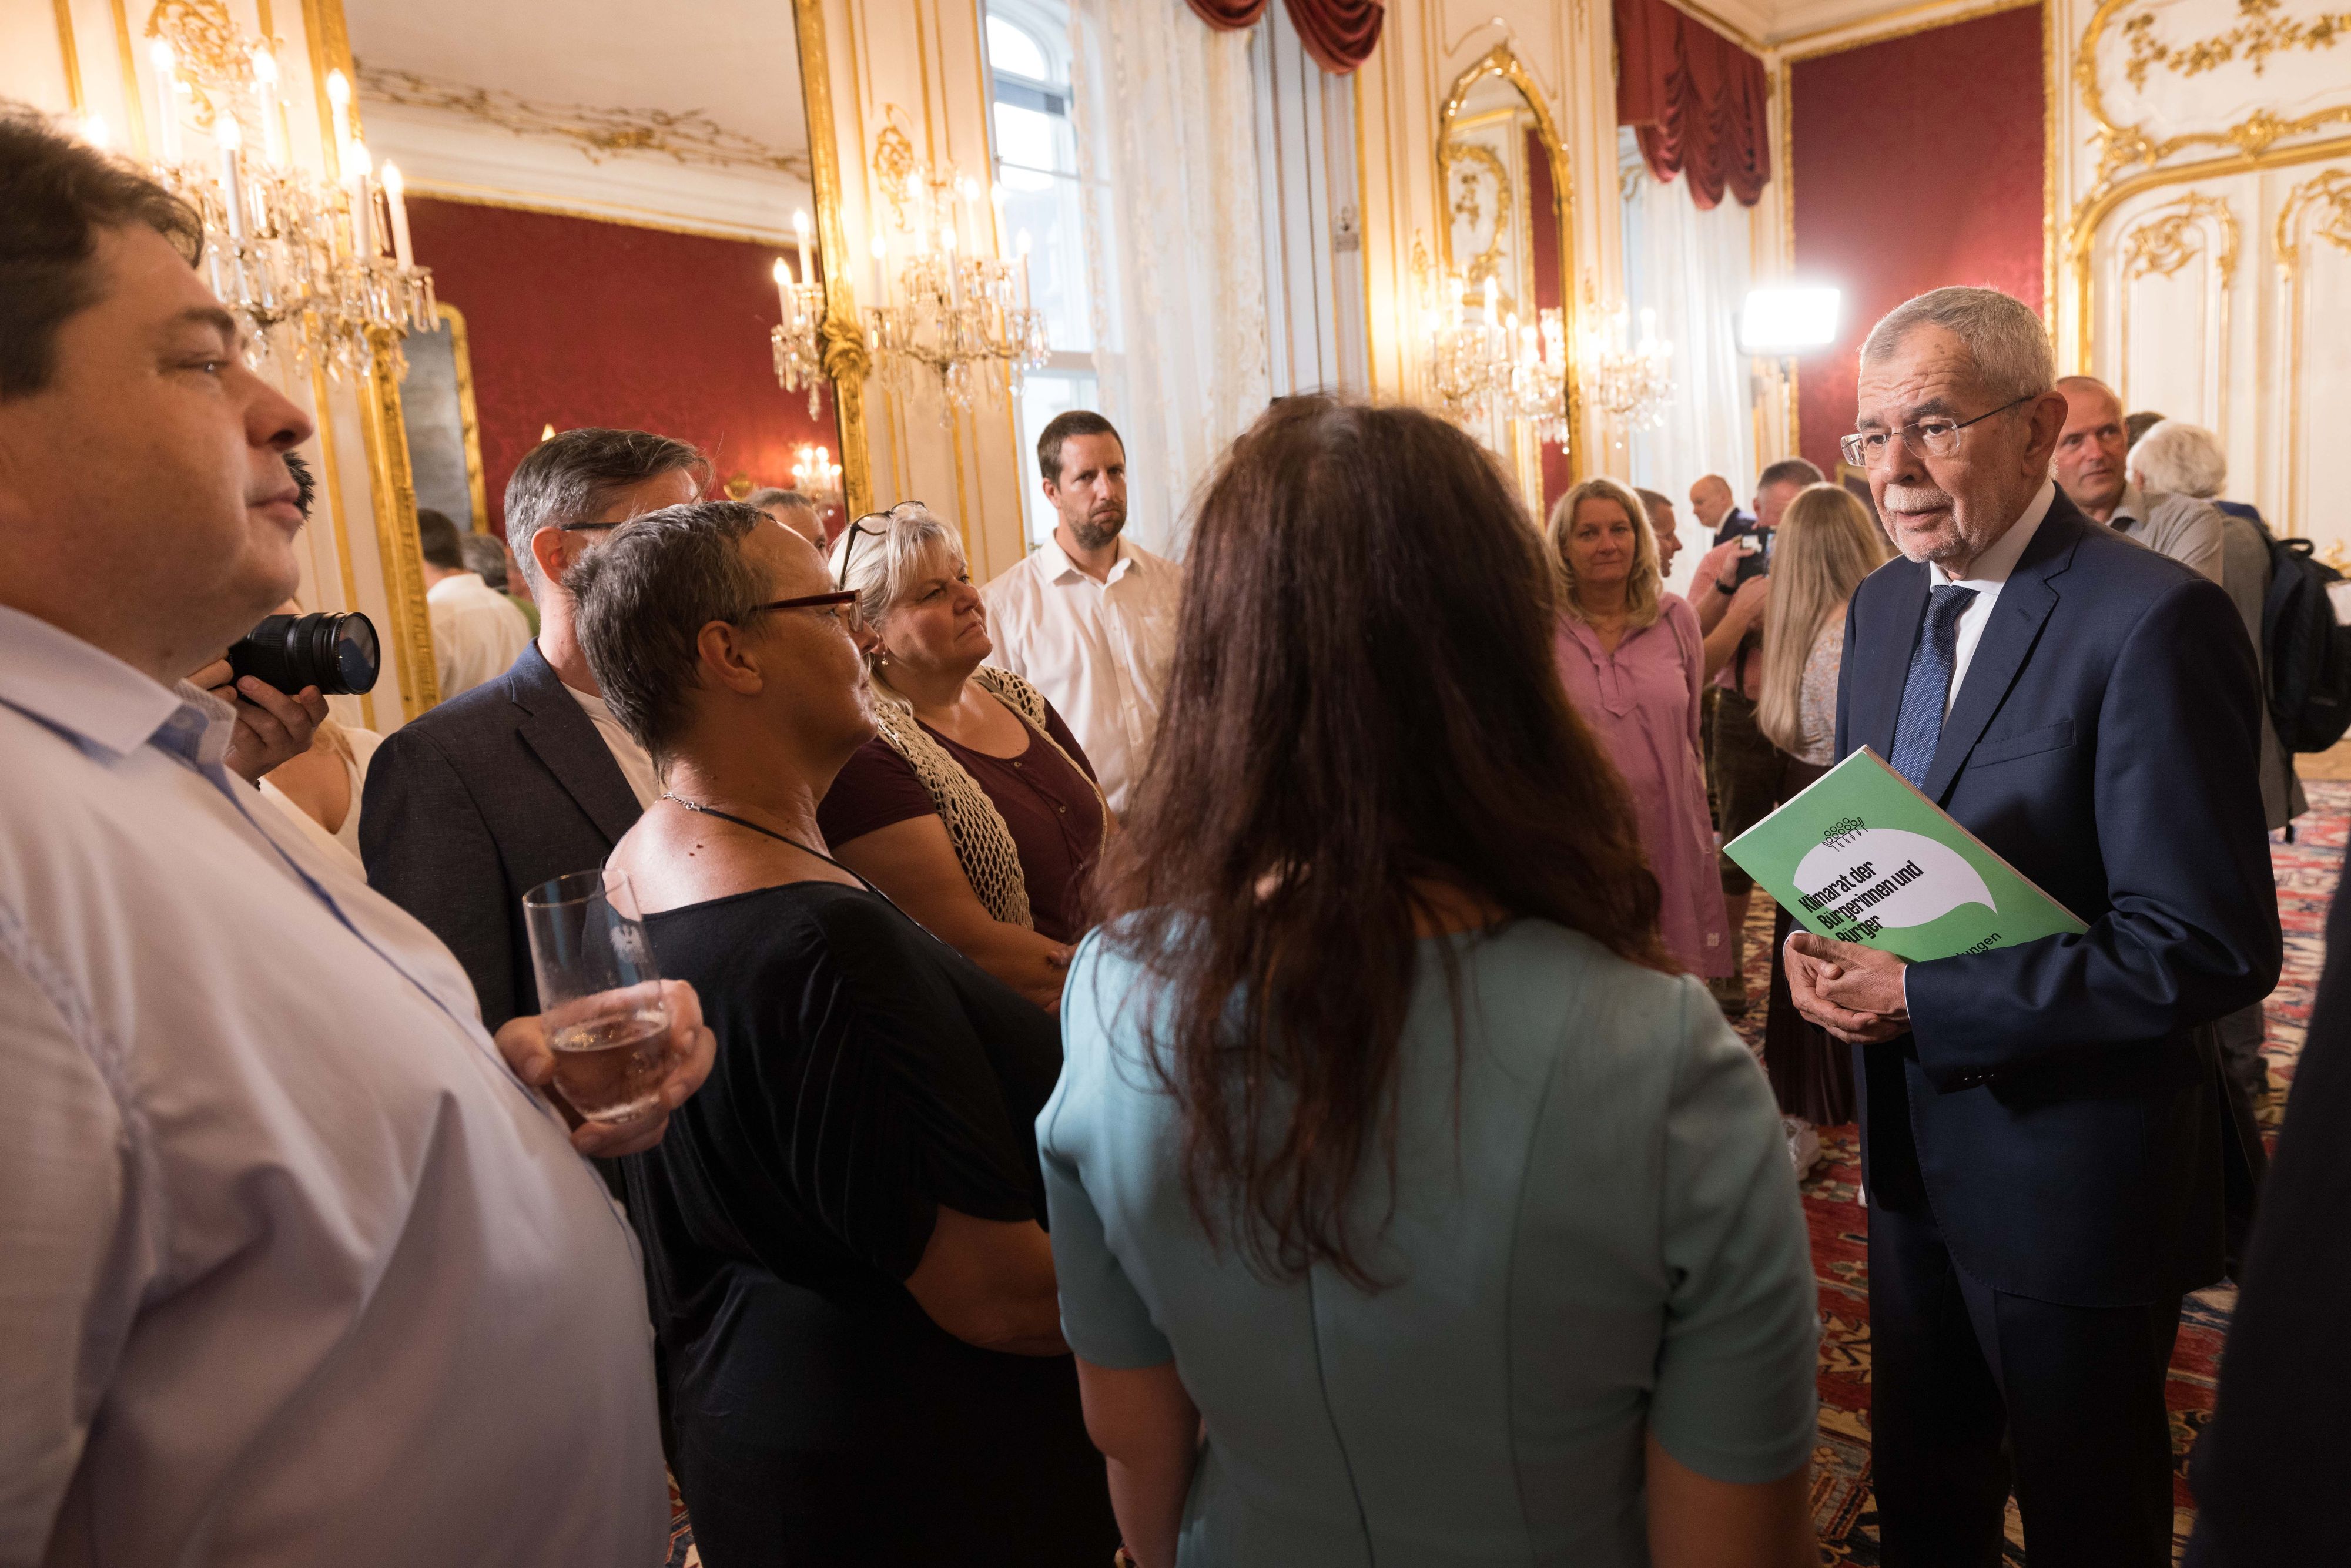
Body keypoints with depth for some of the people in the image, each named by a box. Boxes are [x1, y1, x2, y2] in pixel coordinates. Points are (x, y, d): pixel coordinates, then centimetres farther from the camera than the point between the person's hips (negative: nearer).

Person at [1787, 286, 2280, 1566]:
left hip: (2071, 1167, -6)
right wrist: (1823, 946, -8)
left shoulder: (2156, 621, -21)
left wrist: (1919, 999, -24)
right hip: (1913, 1138, 7)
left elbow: (2209, 948, -24)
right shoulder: (1882, 606, 3)